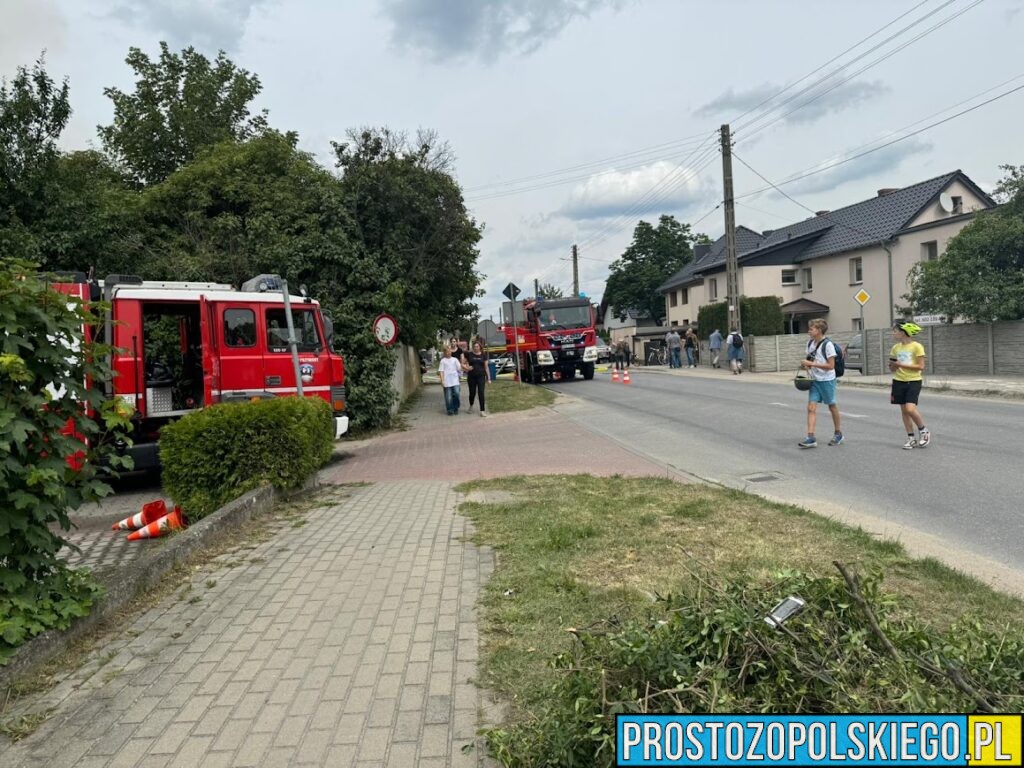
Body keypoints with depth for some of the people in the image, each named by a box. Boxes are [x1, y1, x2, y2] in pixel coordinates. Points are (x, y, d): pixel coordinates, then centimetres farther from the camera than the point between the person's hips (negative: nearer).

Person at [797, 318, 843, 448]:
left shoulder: (828, 344, -16)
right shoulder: (810, 343, 5)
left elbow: (831, 365, -18)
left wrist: (811, 364, -22)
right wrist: (805, 365, -3)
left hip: (827, 380, -6)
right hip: (815, 380, 6)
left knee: (832, 406, 10)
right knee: (811, 407, -6)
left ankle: (838, 434, 28)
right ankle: (811, 438, -11)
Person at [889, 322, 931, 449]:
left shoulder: (917, 346, -9)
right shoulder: (895, 347, 8)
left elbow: (921, 366, -12)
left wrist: (902, 365, -18)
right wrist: (893, 365, -9)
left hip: (914, 381, -6)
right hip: (899, 381, 6)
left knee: (910, 409, -18)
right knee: (904, 410, 6)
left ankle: (924, 431, 7)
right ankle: (911, 438, 16)